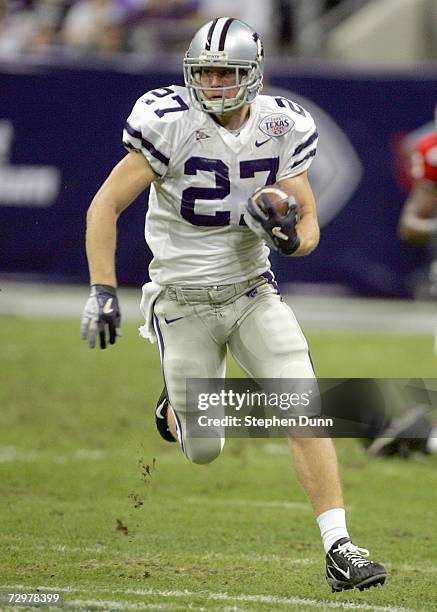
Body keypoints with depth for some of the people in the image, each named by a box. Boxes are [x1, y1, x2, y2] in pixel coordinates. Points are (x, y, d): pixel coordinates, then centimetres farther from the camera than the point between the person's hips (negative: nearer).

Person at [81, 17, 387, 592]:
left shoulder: (282, 128, -6)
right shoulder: (170, 124, -17)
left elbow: (309, 221, 3)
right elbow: (105, 207, -13)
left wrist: (292, 237, -22)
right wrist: (102, 292, -20)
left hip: (252, 290, 2)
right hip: (184, 301, -2)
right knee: (204, 450, 4)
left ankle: (338, 549, -12)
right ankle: (176, 408, 42)